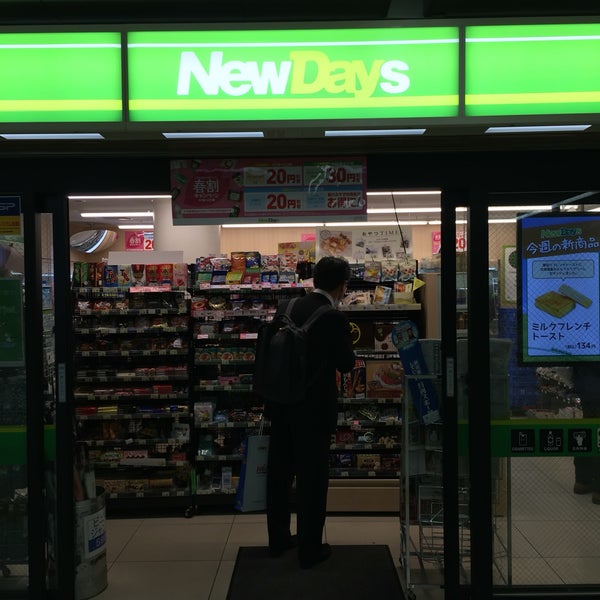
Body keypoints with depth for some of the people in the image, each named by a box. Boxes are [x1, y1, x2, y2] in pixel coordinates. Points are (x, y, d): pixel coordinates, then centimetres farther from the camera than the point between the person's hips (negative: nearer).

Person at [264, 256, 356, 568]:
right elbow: (346, 364, -7)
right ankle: (309, 549, 18)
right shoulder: (335, 319, -17)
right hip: (314, 410, -6)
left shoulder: (285, 308, 0)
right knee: (312, 478, 7)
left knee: (279, 473, 16)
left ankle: (278, 539, 32)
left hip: (281, 405, 6)